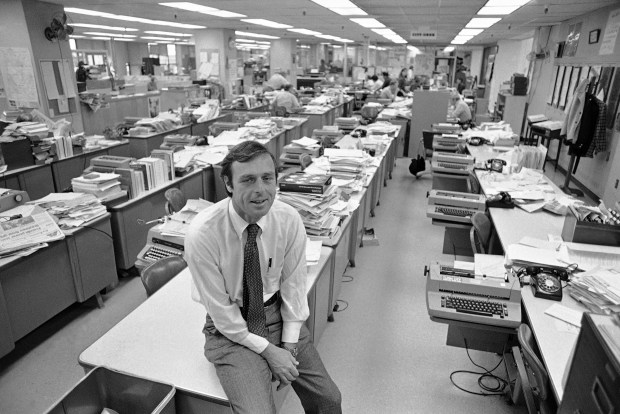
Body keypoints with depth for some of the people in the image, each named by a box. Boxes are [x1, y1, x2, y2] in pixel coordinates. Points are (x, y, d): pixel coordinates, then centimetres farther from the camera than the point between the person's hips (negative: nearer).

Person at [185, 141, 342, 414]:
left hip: (278, 315, 3)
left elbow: (293, 284, -4)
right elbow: (221, 311, -15)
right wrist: (268, 351, -14)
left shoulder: (289, 220, -15)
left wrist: (289, 346, -8)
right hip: (231, 329, -2)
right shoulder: (202, 234, -24)